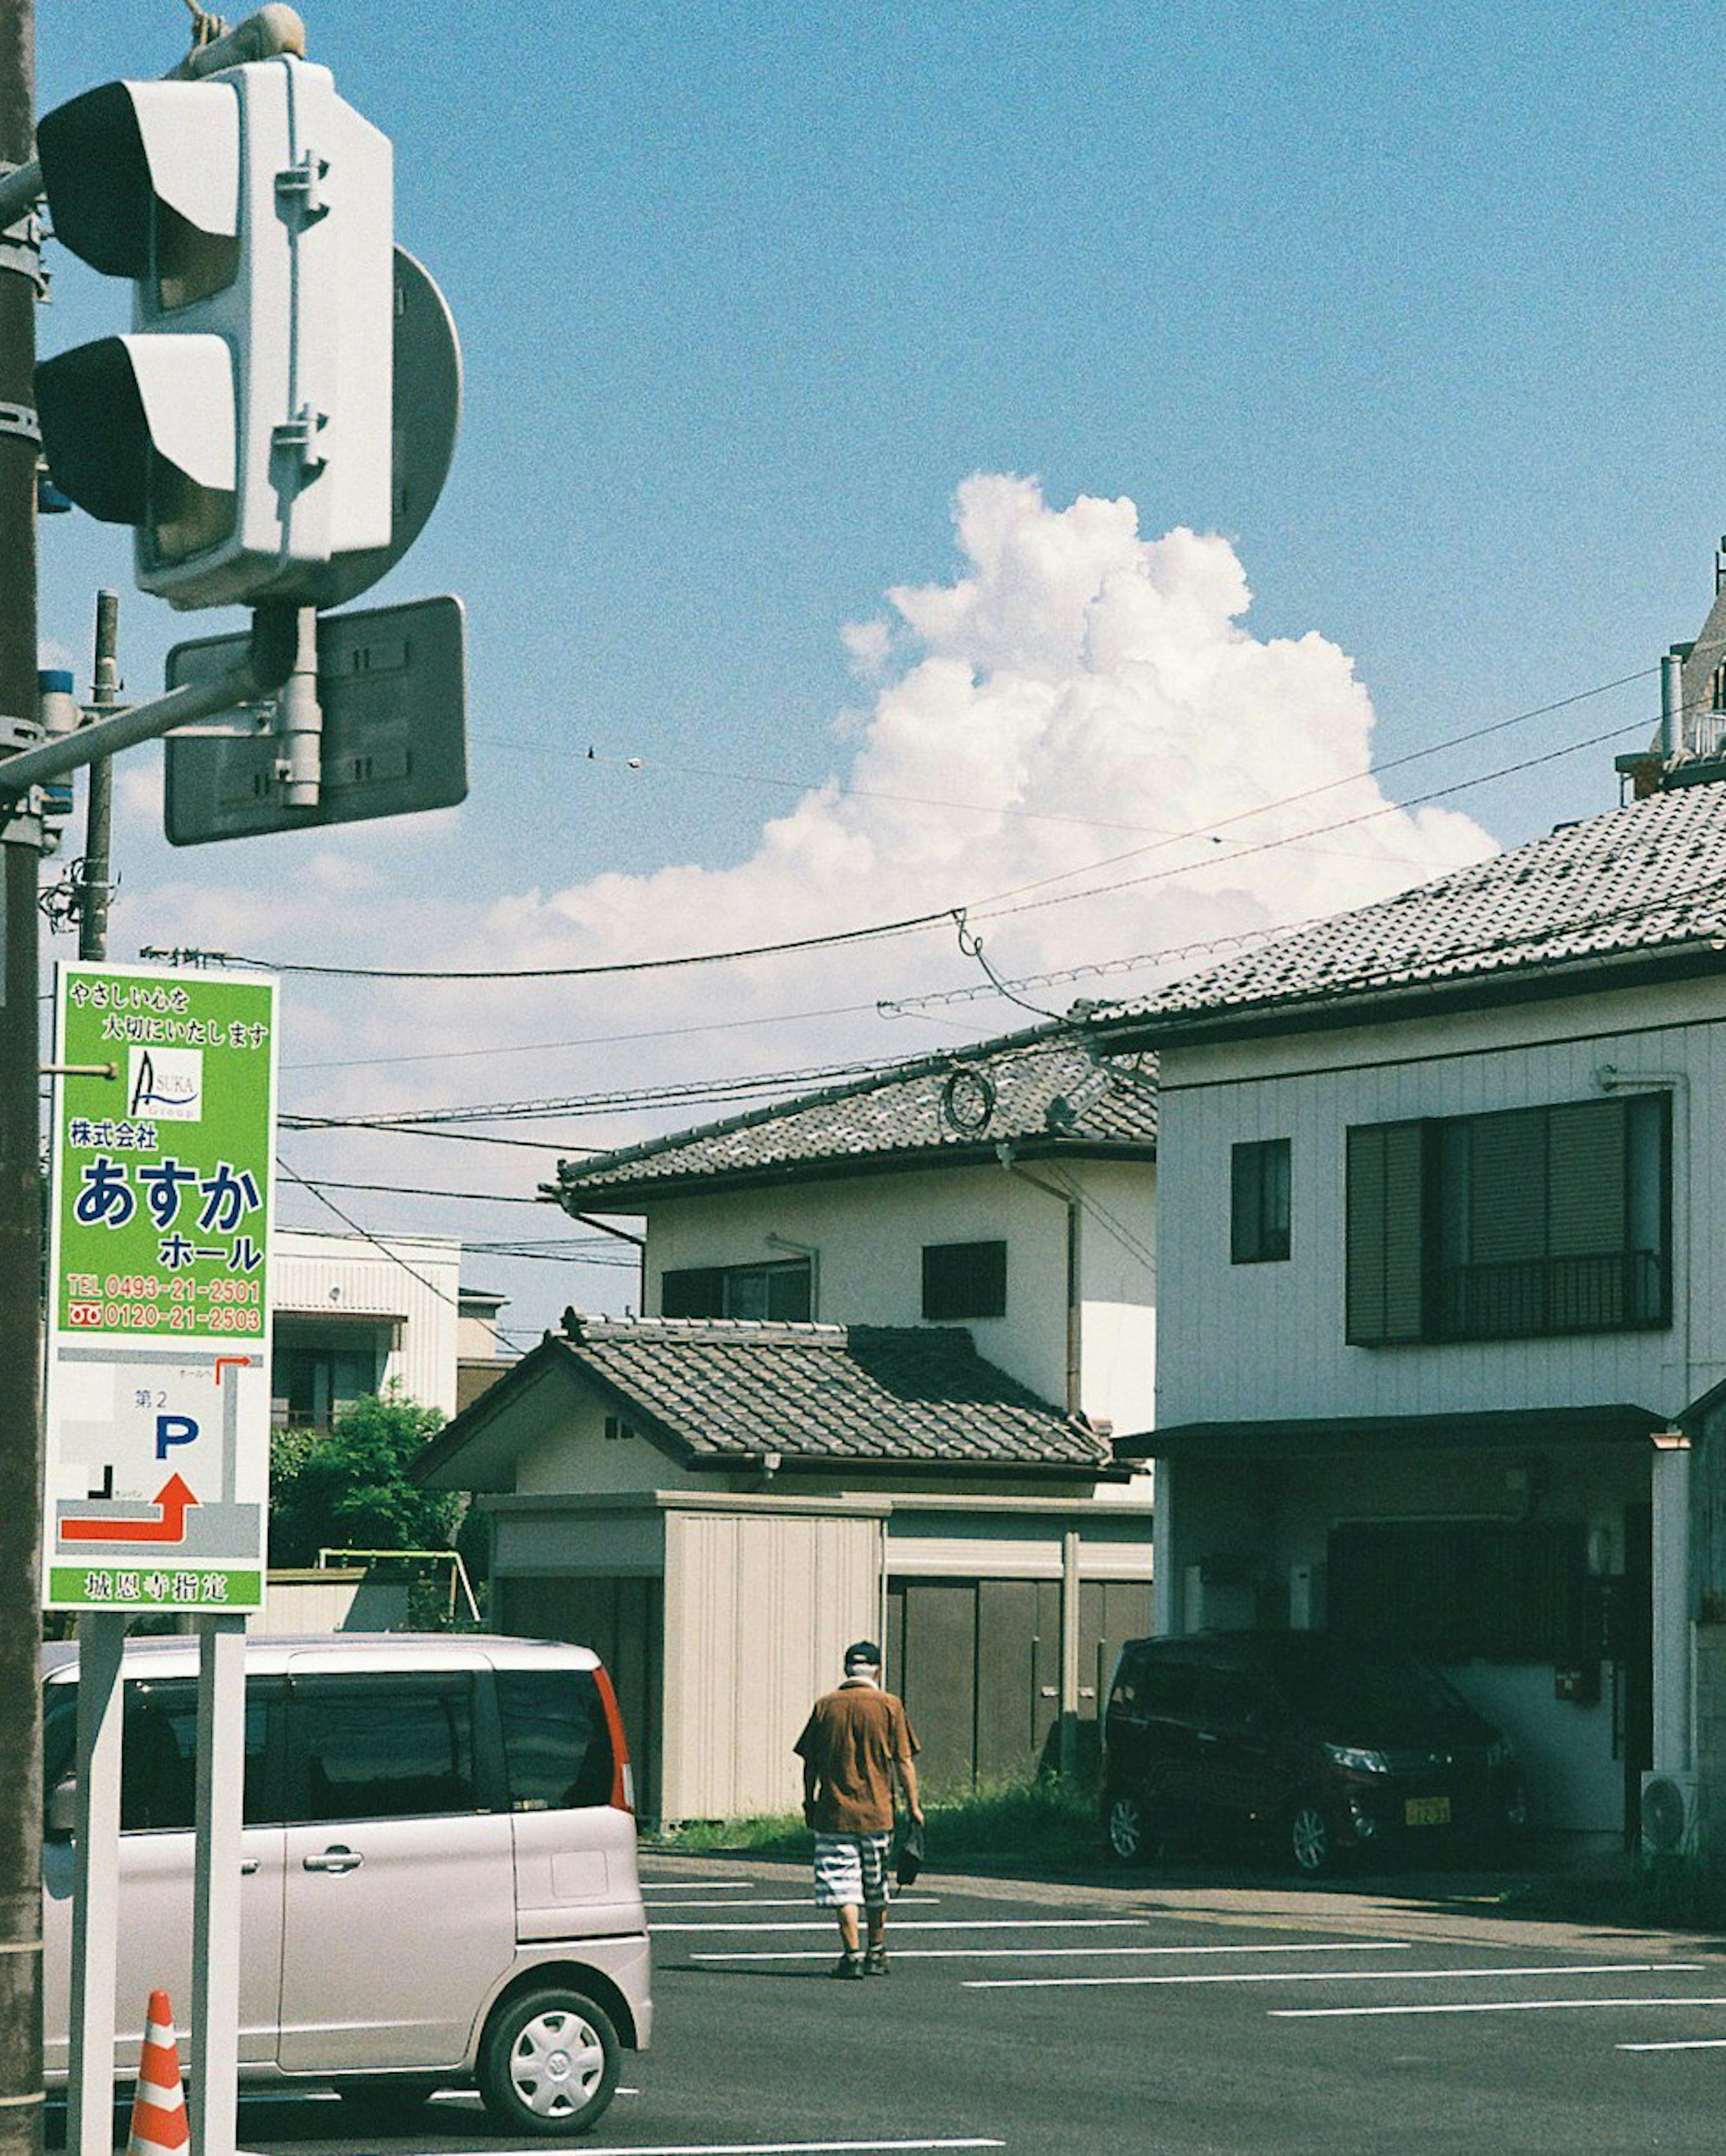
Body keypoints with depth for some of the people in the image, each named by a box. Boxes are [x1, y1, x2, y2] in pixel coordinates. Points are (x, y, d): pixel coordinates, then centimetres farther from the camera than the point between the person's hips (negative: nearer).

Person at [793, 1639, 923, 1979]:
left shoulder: (825, 1706, 0)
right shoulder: (889, 1706, -3)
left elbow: (810, 1762, 3)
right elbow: (903, 1763, -3)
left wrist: (809, 1803, 14)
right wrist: (913, 1805, 4)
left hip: (834, 1812, 0)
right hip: (877, 1812, 1)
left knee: (841, 1885, 0)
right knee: (877, 1887, 15)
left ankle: (852, 1953, -9)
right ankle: (877, 1953, 24)